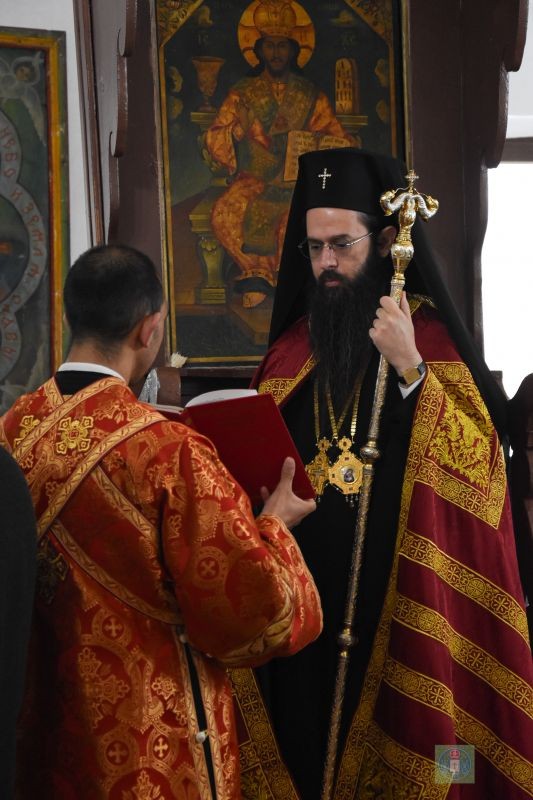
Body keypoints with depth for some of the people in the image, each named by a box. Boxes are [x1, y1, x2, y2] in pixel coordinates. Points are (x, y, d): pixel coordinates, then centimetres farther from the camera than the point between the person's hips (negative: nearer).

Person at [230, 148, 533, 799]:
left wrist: (410, 369, -23)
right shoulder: (293, 346, 8)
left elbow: (480, 461, -16)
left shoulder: (430, 336, -5)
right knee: (307, 748, 9)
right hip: (302, 602, 4)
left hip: (397, 604, -4)